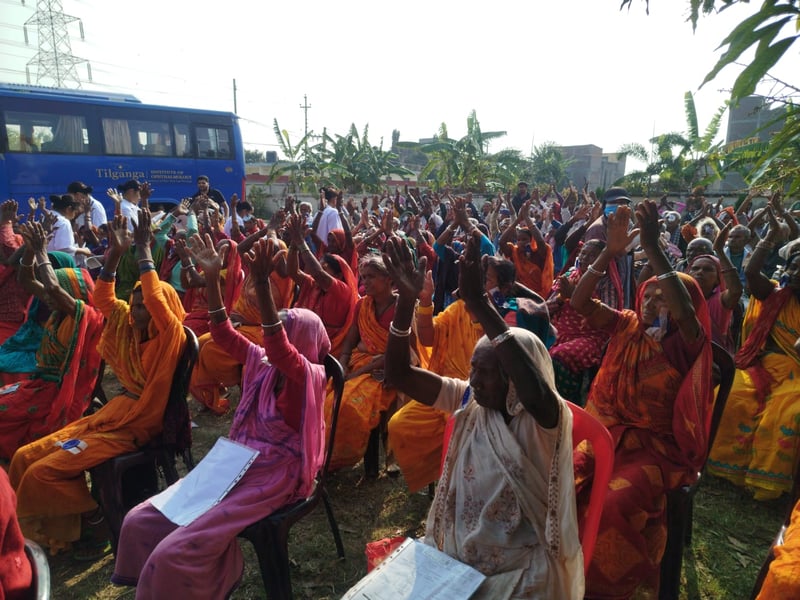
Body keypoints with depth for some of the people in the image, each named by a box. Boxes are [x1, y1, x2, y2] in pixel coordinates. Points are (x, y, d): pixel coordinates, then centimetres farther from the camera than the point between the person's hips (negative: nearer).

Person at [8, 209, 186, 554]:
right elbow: (102, 300, 7)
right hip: (109, 414, 8)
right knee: (24, 458, 4)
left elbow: (157, 298, -30)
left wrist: (143, 250, -24)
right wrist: (115, 254, -4)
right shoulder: (129, 326, 8)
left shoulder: (171, 335, -15)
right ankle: (30, 530, 18)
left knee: (42, 473, -14)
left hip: (133, 428, -8)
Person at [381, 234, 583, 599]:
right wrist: (406, 300, -27)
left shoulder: (545, 417, -18)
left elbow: (536, 391, -43)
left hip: (522, 569, -3)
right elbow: (397, 373, -13)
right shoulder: (466, 400, -6)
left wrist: (479, 304, -48)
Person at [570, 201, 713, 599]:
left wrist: (652, 247, -34)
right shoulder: (627, 327, 5)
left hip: (656, 447, -4)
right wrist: (609, 253, -19)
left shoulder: (688, 345, -7)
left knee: (615, 503, -29)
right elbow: (580, 302, -7)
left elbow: (685, 311, -30)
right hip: (606, 433, 4)